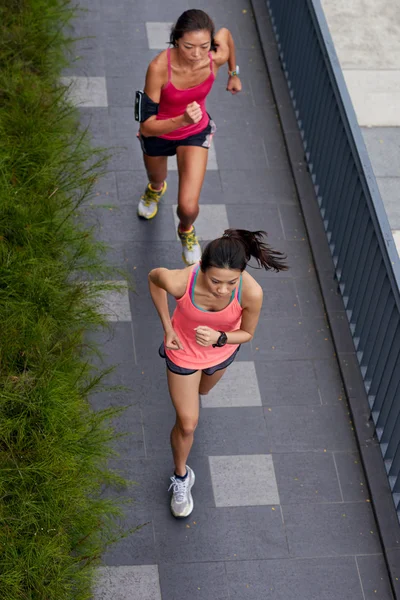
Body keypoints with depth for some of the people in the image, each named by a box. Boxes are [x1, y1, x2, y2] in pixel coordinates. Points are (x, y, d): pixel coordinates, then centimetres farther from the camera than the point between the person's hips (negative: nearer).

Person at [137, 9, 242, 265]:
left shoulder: (217, 57, -31)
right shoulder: (159, 67, -39)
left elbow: (225, 33, -4)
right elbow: (147, 127, -34)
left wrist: (234, 74, 10)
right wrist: (182, 120, -51)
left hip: (196, 131, 1)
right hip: (159, 131, -1)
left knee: (189, 207, -9)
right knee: (156, 178, 32)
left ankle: (186, 230, 31)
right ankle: (156, 189, 74)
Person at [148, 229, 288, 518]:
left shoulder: (252, 292, -39)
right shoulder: (179, 281, -42)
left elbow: (246, 333, -18)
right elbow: (153, 277, -15)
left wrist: (219, 338, -39)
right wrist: (167, 327, -13)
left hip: (222, 349, 2)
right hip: (184, 349, -2)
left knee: (202, 390, 35)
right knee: (187, 424, 9)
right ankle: (181, 476, 40)